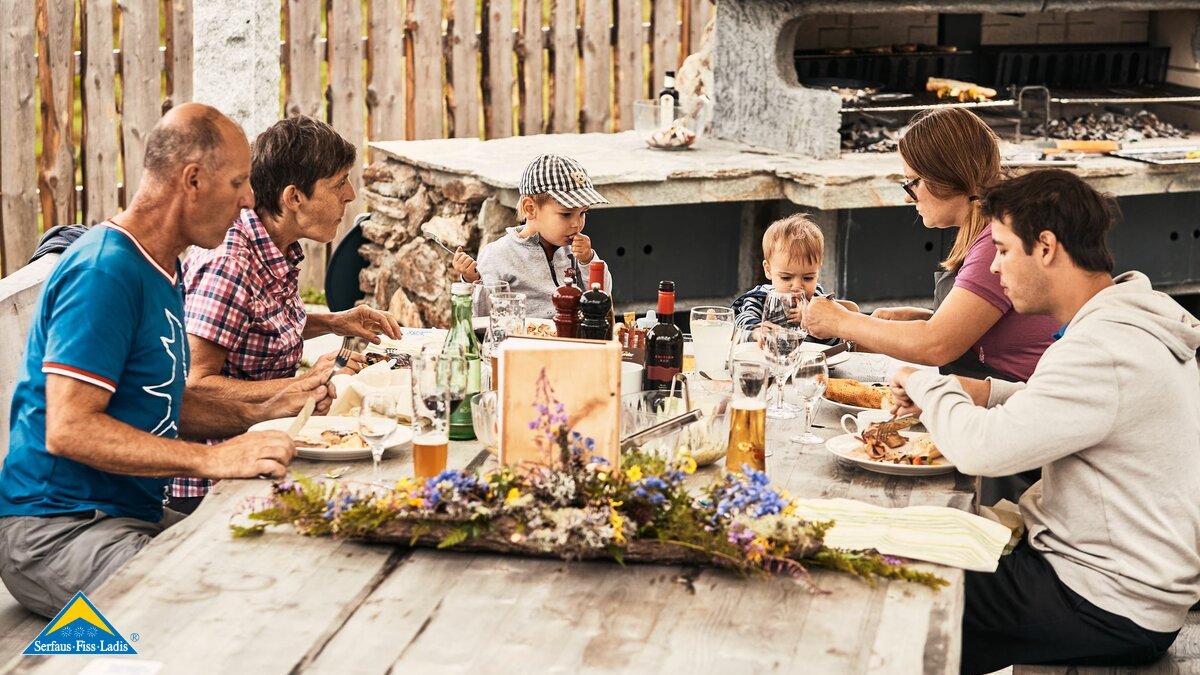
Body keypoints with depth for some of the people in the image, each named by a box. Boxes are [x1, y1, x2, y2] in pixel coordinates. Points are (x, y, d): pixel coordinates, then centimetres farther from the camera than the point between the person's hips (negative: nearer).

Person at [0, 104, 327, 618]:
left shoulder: (161, 269, 16)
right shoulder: (105, 271, -16)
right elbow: (68, 429, -24)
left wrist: (262, 414, 9)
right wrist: (213, 459, -28)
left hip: (137, 514, 10)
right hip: (58, 531, -10)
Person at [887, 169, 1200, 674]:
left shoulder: (1103, 350, -25)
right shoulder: (1129, 319, 7)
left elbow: (981, 449, -27)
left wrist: (926, 385, -8)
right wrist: (984, 392, 5)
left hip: (1114, 608, -9)